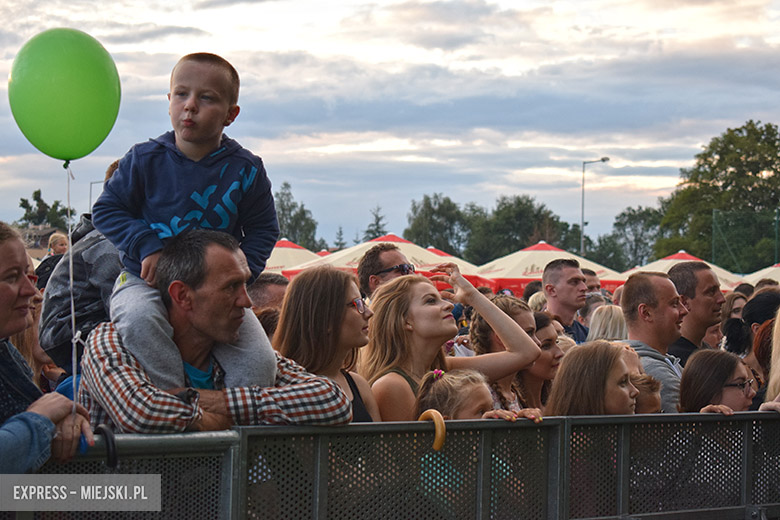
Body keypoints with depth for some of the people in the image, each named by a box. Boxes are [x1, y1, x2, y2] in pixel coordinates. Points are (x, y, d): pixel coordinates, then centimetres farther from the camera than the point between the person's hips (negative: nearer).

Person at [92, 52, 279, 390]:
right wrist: (146, 245, -15)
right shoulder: (145, 160, -5)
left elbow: (263, 229, 6)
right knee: (138, 318, -36)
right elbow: (106, 209, 1)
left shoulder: (245, 170, -3)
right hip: (146, 281, -1)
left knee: (257, 360, -18)